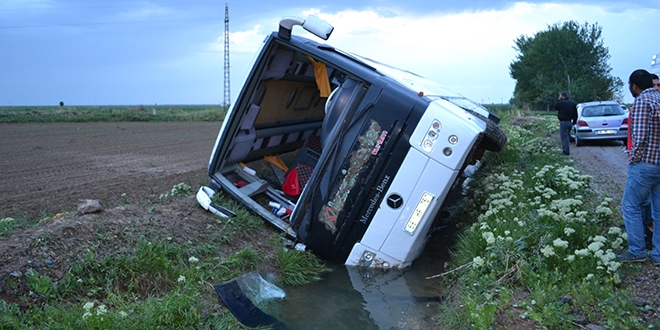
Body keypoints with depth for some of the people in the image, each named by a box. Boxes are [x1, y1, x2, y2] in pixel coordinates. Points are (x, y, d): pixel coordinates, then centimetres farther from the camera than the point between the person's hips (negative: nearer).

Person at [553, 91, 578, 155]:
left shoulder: (561, 103, -15)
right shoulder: (572, 103, 9)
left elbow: (555, 107, 5)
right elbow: (575, 114, 12)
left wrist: (558, 100, 5)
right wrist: (574, 121, 21)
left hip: (563, 122, -8)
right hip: (570, 122, 8)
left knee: (564, 137, -3)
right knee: (568, 136, 18)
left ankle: (566, 151, -5)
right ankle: (567, 149, 23)